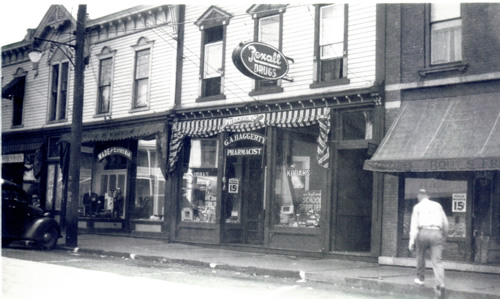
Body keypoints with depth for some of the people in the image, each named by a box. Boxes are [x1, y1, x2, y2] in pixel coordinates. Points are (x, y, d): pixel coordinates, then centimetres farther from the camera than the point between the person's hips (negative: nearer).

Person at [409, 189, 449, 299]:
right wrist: (445, 235, 36)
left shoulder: (417, 206, 11)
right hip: (436, 233, 1)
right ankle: (440, 284, -19)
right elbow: (445, 222, 22)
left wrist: (412, 240, 0)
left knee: (420, 256, 21)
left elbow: (414, 224, 2)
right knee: (437, 261, -3)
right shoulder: (437, 205, 18)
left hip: (423, 232, -1)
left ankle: (420, 278, 32)